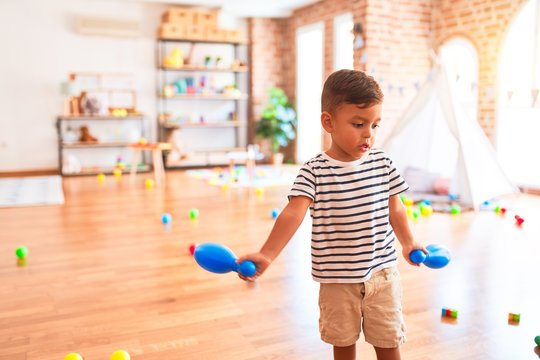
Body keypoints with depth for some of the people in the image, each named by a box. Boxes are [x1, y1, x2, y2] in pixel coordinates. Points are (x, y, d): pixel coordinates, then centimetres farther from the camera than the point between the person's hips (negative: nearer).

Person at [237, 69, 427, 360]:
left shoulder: (382, 164, -3)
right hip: (337, 279, -2)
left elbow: (394, 209, 10)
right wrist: (266, 255, -35)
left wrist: (408, 243, 19)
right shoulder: (314, 171, -14)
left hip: (381, 273, 2)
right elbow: (293, 213, -24)